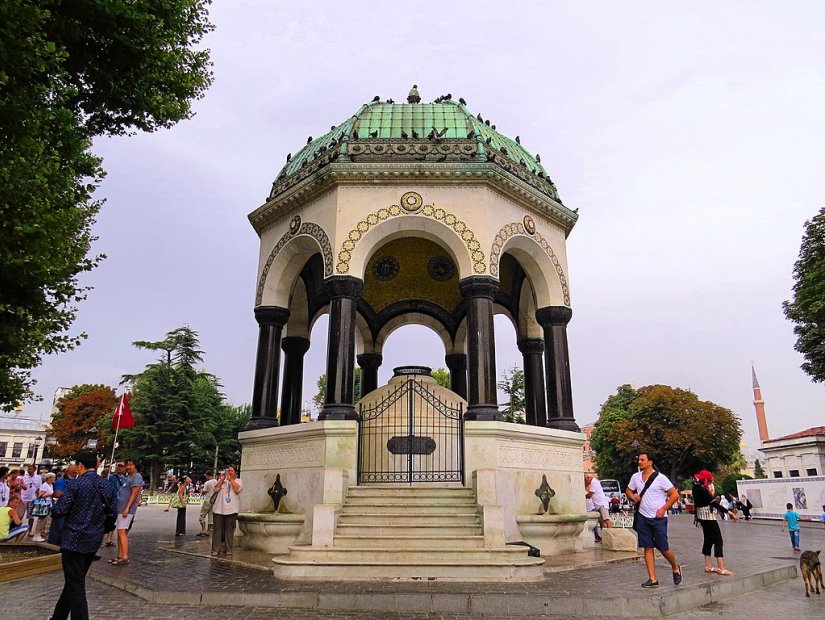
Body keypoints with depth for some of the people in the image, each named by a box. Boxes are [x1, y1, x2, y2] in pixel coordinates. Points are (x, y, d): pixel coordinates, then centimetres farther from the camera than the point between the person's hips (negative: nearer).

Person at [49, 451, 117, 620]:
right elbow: (111, 509, 10)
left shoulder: (76, 485, -15)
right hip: (94, 539, 7)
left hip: (75, 539, -7)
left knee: (75, 584, 1)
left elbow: (59, 510, -15)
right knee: (75, 580, 21)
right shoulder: (106, 486, 4)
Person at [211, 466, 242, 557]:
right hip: (219, 509, 2)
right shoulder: (222, 480, 15)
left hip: (231, 510, -2)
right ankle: (216, 549, 10)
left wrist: (231, 480, -11)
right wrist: (222, 479, -7)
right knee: (217, 529, 2)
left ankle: (229, 550, 6)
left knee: (229, 531, 0)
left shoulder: (238, 481, 10)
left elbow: (238, 489, -9)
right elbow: (216, 489, 2)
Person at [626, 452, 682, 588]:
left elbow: (675, 495, -9)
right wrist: (632, 496, -6)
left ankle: (675, 568, 32)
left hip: (658, 518, -4)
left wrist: (663, 509, -13)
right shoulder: (635, 477, 5)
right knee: (648, 548, 4)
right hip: (643, 517, 4)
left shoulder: (660, 478, -10)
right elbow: (628, 491, 18)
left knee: (663, 548, 2)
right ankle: (652, 579, 9)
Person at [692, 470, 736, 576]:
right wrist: (728, 512, -21)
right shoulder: (702, 490, -20)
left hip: (703, 516, 10)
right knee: (718, 540, -8)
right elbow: (714, 503, -22)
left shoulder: (697, 488, 10)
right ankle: (721, 569, -9)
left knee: (708, 540, 14)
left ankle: (708, 566, 18)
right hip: (708, 516, -10)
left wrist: (711, 492, 0)